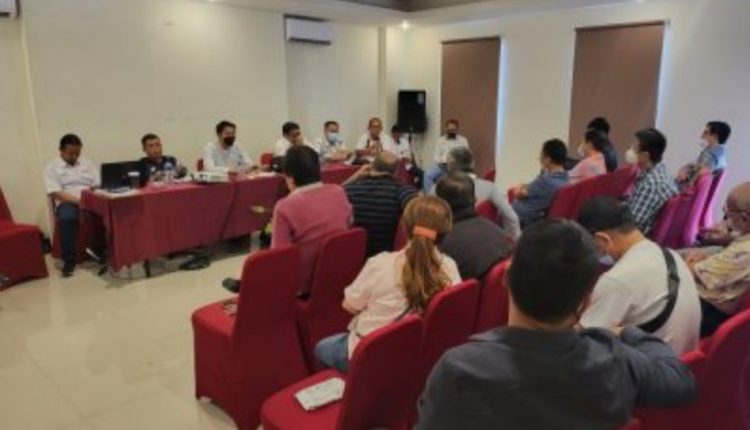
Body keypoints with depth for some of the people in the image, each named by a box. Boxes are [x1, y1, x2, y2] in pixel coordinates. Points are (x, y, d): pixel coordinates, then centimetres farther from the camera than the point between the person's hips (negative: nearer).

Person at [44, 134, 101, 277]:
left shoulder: (87, 163, 16)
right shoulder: (52, 167, 4)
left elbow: (99, 185, 11)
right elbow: (56, 193, -7)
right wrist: (78, 201, -21)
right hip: (67, 202, -3)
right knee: (67, 217, -39)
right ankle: (69, 261, -28)